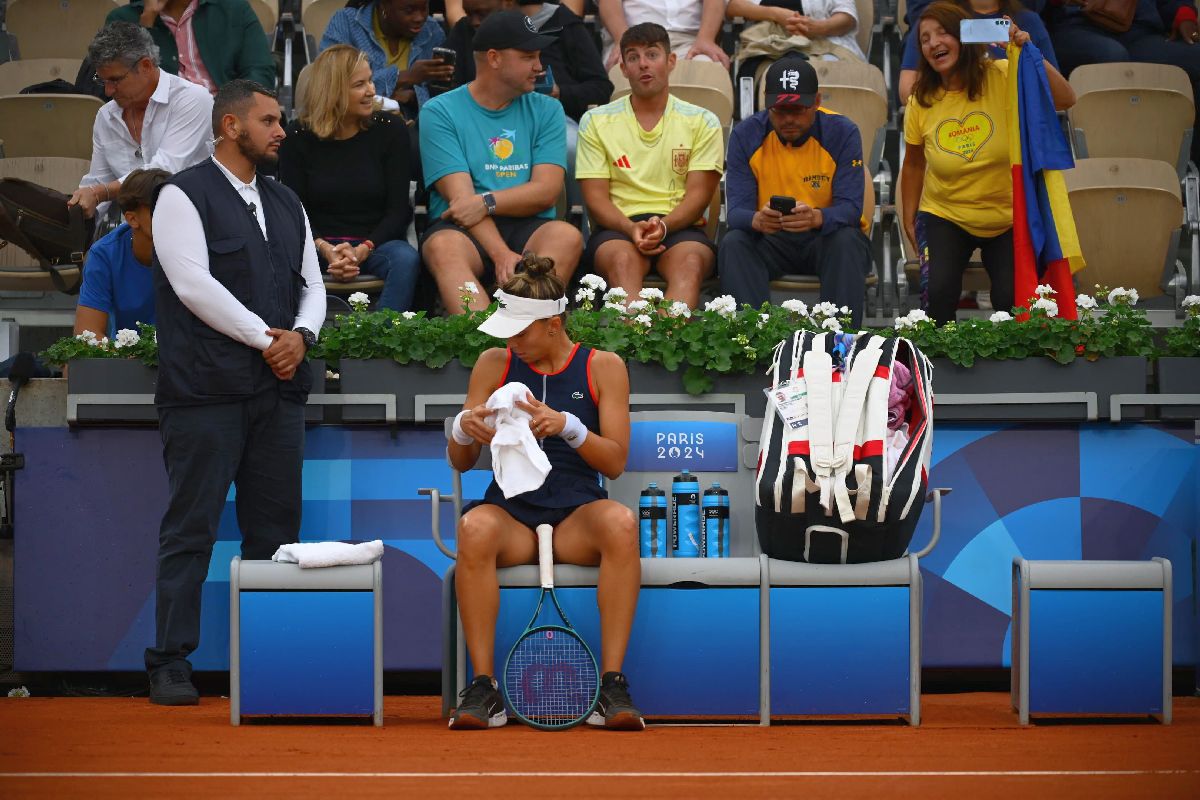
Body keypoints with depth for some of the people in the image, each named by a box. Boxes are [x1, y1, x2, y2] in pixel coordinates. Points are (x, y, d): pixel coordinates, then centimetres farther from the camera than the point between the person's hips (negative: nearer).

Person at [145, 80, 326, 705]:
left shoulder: (286, 204, 20)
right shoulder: (184, 195, -1)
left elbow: (312, 286, 17)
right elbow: (192, 282, -11)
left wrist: (301, 335, -4)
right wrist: (264, 338, -11)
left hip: (279, 388, 6)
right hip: (207, 389, -6)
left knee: (274, 530, 5)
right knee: (190, 529, -4)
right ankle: (170, 663, 0)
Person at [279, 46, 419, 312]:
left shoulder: (390, 129, 4)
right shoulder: (298, 137, 3)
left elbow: (399, 209, 0)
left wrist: (362, 251, -16)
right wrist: (326, 250, -20)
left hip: (376, 243, 1)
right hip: (319, 245, -1)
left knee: (406, 259, -33)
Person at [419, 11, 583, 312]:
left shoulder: (546, 110, 14)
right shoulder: (440, 112, 3)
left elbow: (547, 191, 2)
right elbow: (460, 196, -8)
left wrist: (487, 202, -15)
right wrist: (501, 254, -22)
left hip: (529, 230, 3)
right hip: (463, 229, -2)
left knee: (567, 236, -29)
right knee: (443, 246, -35)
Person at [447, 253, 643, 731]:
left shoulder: (603, 367, 5)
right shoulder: (494, 365, 8)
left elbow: (615, 462, -1)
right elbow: (460, 463, 11)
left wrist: (569, 427, -19)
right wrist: (463, 429, -13)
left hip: (577, 516, 0)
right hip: (512, 510, 1)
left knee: (621, 522, -36)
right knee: (474, 529, -36)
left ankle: (611, 685, -31)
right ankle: (483, 688, -30)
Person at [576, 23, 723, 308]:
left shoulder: (702, 122, 11)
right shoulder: (596, 121, 12)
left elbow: (699, 194, 3)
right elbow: (595, 197, 5)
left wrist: (663, 226, -18)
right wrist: (631, 228, -16)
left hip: (679, 226, 0)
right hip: (618, 226, 0)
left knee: (690, 262, -35)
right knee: (623, 259, -36)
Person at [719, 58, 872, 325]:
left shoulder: (842, 132, -11)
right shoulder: (746, 135, -7)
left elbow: (850, 207, -18)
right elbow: (736, 210, -13)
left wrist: (817, 218, -43)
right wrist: (756, 220, -39)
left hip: (827, 235, -1)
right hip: (769, 240, 1)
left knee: (847, 240, -34)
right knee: (732, 243, -29)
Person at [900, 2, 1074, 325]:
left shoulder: (1003, 77, -13)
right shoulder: (920, 102, -7)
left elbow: (1065, 100, -24)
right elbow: (913, 166, 6)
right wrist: (909, 220, 8)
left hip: (1007, 219, 0)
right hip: (944, 217, 1)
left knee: (1012, 301, -16)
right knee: (938, 293, -25)